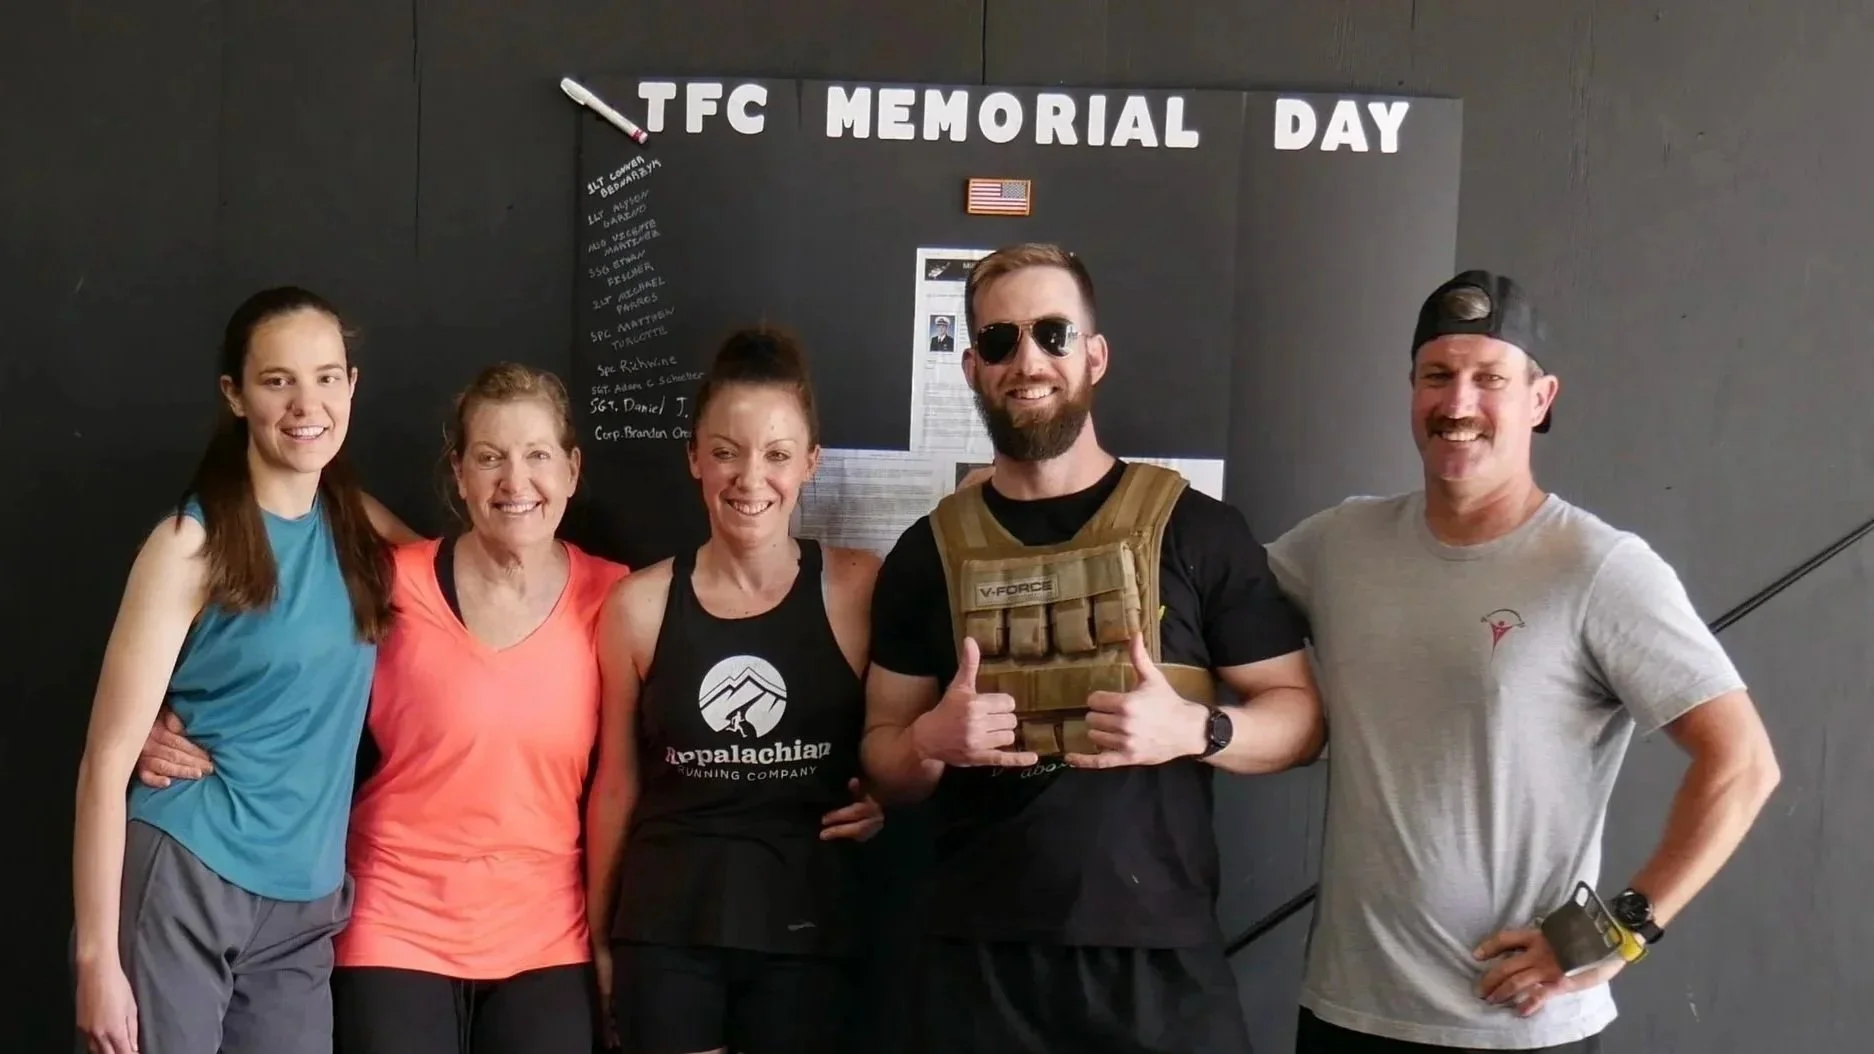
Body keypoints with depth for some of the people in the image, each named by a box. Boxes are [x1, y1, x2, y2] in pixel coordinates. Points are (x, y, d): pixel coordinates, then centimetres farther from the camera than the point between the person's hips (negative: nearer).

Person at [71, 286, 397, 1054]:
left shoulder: (358, 527, 5)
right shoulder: (194, 544, -9)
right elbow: (107, 759, -9)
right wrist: (96, 953, -13)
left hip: (302, 905, 5)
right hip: (182, 884, -5)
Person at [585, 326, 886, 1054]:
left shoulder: (861, 589, -6)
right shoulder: (640, 604, -2)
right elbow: (617, 785, 6)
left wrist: (891, 797, -11)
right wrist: (597, 935, 11)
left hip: (807, 931, -1)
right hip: (667, 929, 1)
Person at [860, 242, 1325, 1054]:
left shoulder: (1198, 530, -2)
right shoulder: (928, 552, 5)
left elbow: (1300, 714, 1)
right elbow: (883, 757, 11)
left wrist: (1195, 728, -17)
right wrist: (931, 739, -11)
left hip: (1159, 956, -2)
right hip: (978, 959, 2)